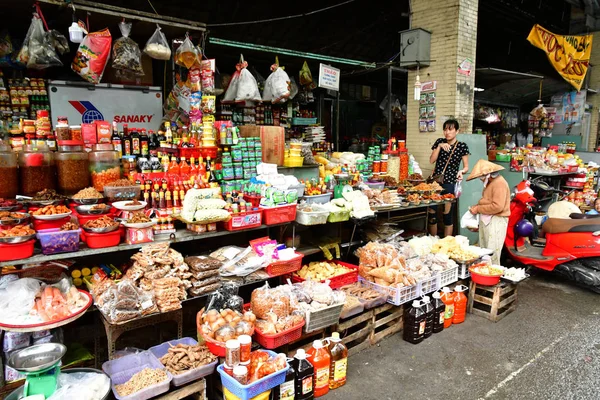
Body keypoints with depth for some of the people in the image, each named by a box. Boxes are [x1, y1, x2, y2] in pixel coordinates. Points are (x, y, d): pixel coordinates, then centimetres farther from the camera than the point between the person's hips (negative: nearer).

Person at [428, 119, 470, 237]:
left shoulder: (462, 146, -1)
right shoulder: (439, 142, 8)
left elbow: (466, 167, 2)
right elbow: (431, 160, 0)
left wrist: (462, 171, -20)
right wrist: (439, 146, -11)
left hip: (450, 184, -3)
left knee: (447, 215, 0)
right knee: (431, 213, 3)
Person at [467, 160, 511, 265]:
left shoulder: (499, 183, -16)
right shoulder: (489, 183, 15)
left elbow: (497, 206, -24)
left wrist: (478, 209, -16)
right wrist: (477, 206, 5)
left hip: (496, 221, -10)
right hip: (486, 220, 10)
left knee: (492, 254, -8)